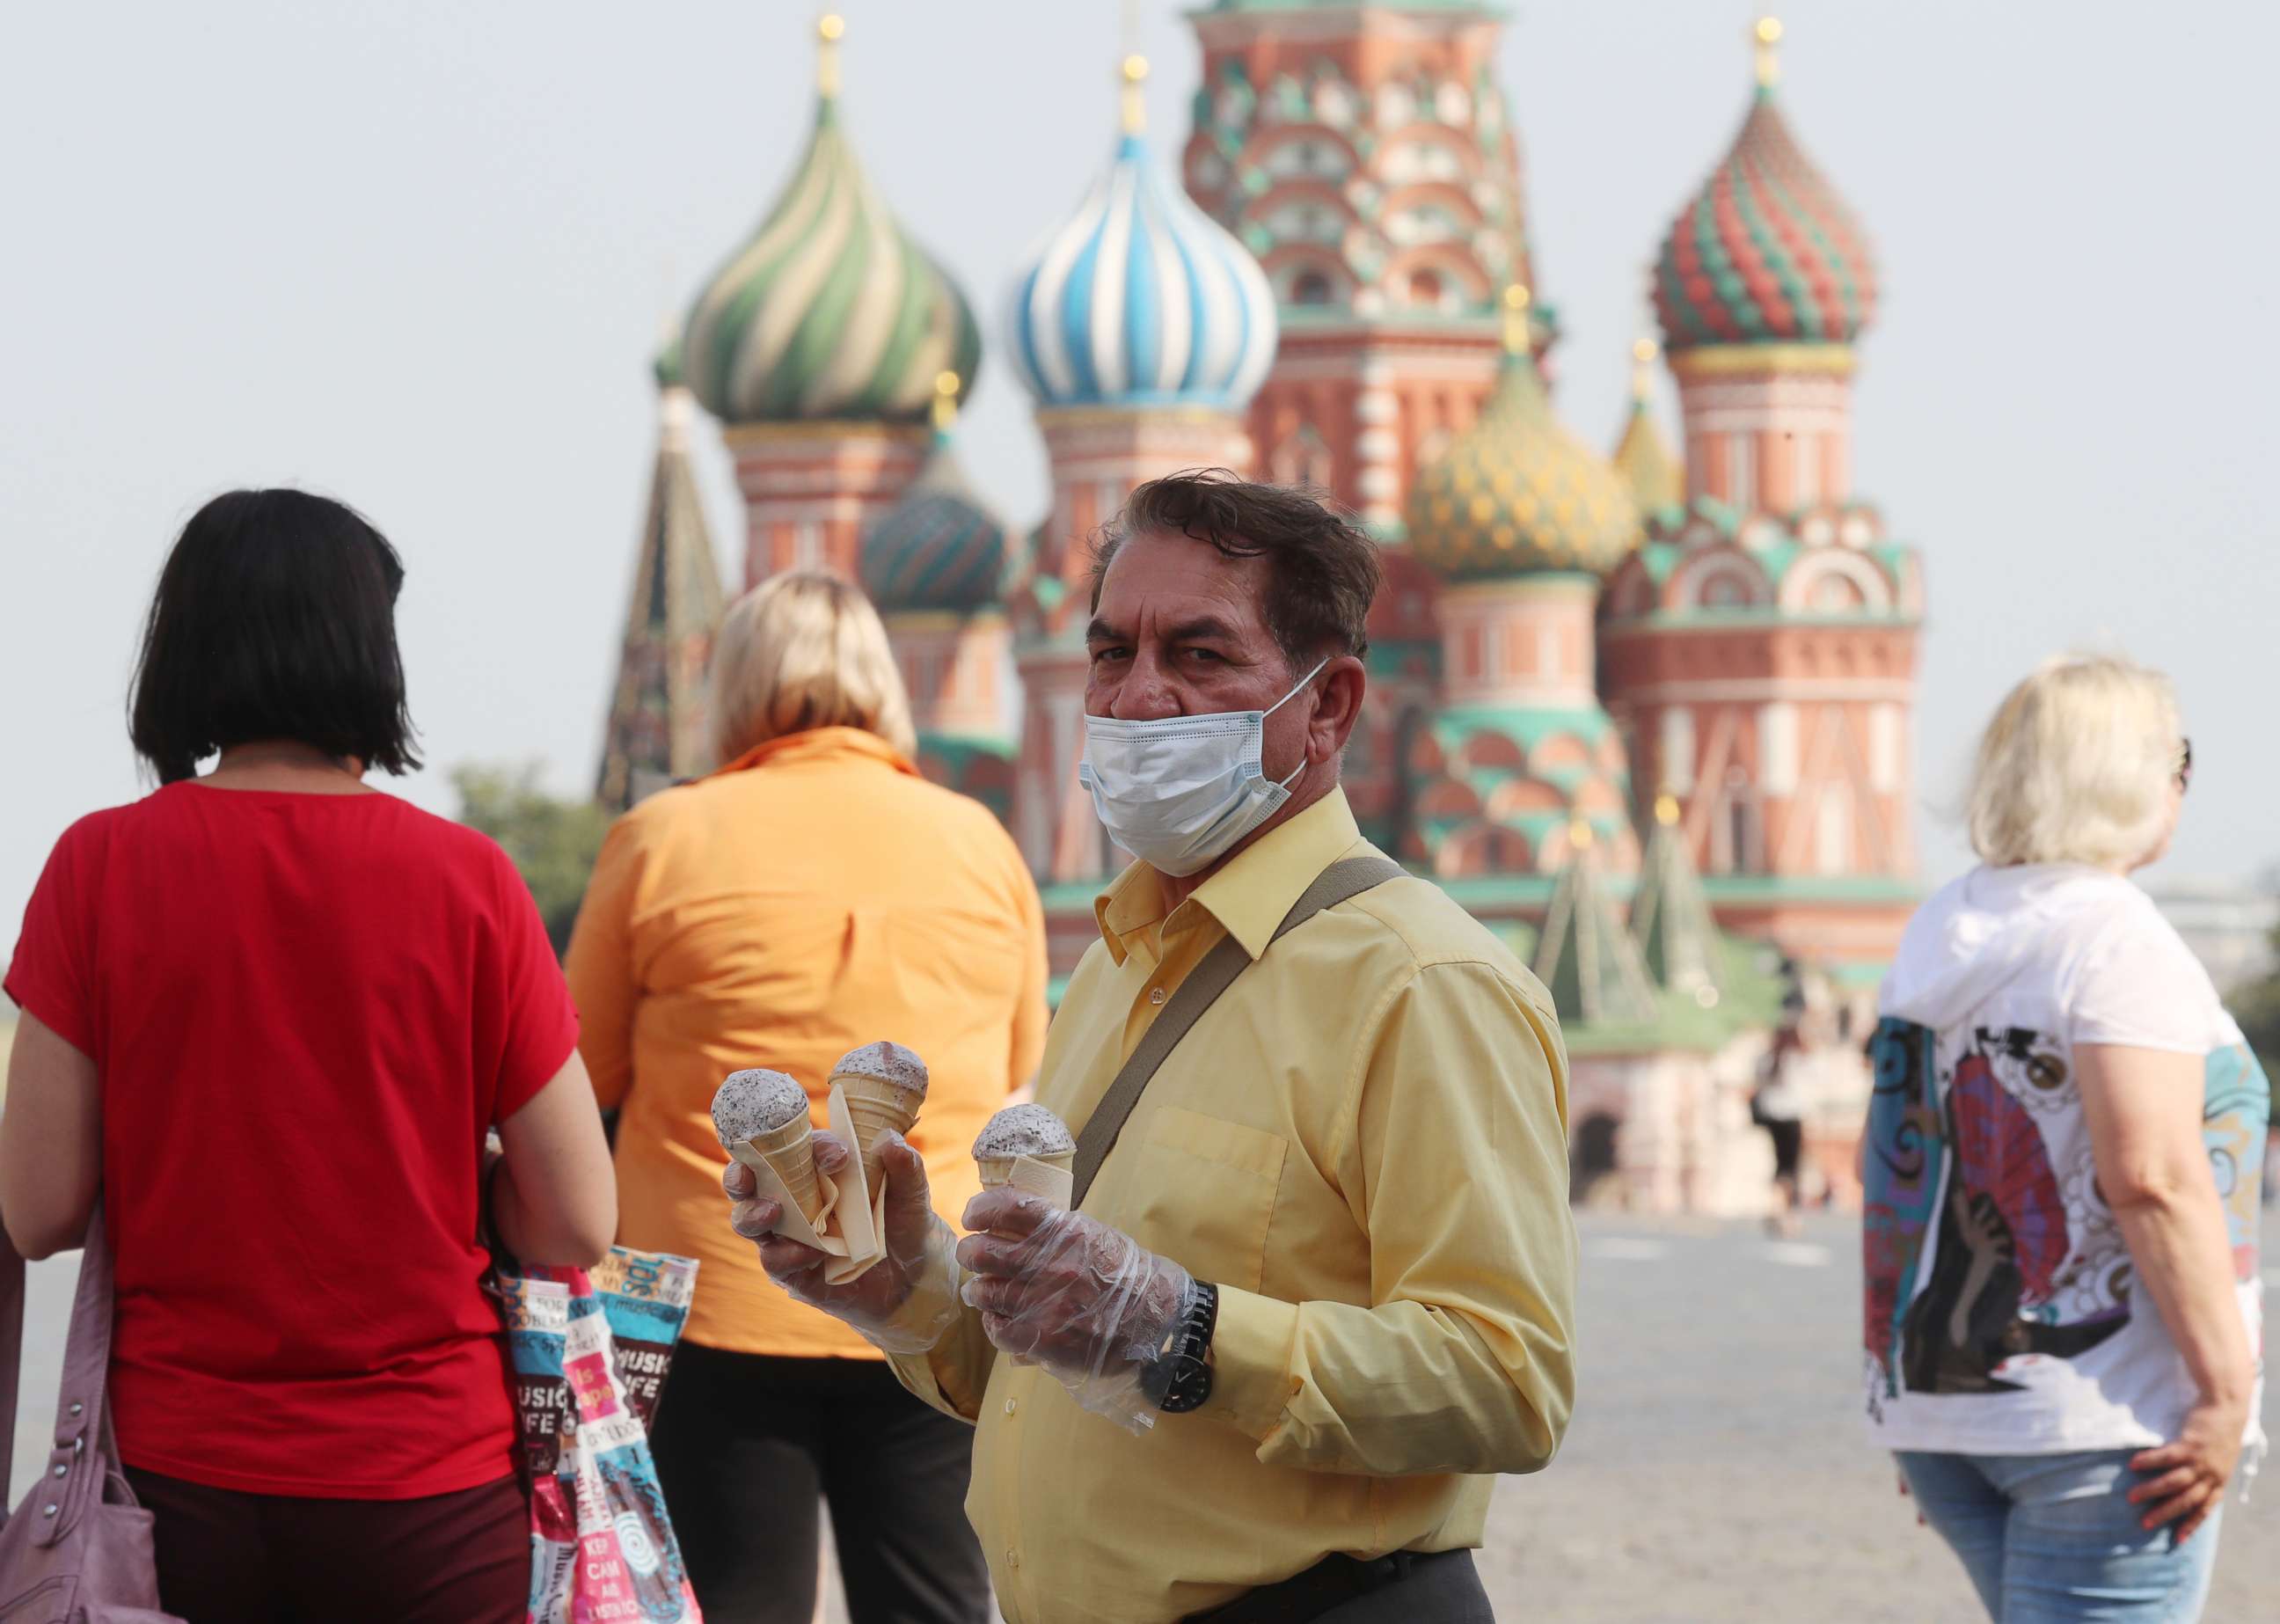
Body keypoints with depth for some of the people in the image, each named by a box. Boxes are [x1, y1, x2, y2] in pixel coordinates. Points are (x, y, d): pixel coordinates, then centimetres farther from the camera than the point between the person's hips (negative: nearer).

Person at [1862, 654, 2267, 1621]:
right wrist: (2225, 1388, -19)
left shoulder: (1940, 935, 13)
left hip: (1938, 1400, 8)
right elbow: (2150, 1174, -22)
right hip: (2096, 1417, -8)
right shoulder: (2114, 936, -12)